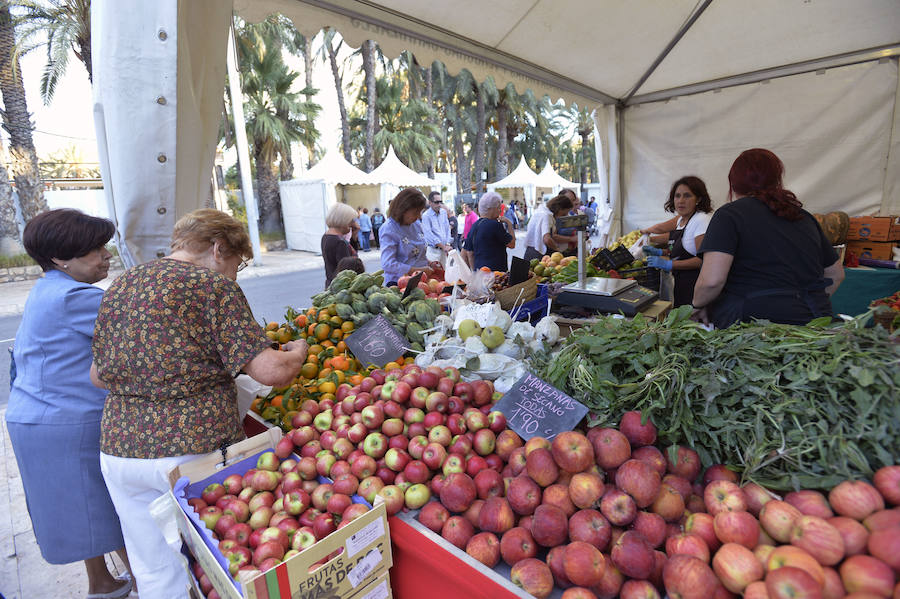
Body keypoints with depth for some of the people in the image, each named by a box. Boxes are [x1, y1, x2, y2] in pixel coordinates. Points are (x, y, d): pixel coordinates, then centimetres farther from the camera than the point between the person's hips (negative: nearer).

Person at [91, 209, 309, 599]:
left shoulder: (118, 286, 9)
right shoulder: (214, 285, -11)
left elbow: (97, 375, 16)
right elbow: (270, 371, -18)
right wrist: (298, 351, 2)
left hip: (118, 448, 6)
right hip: (196, 447, -6)